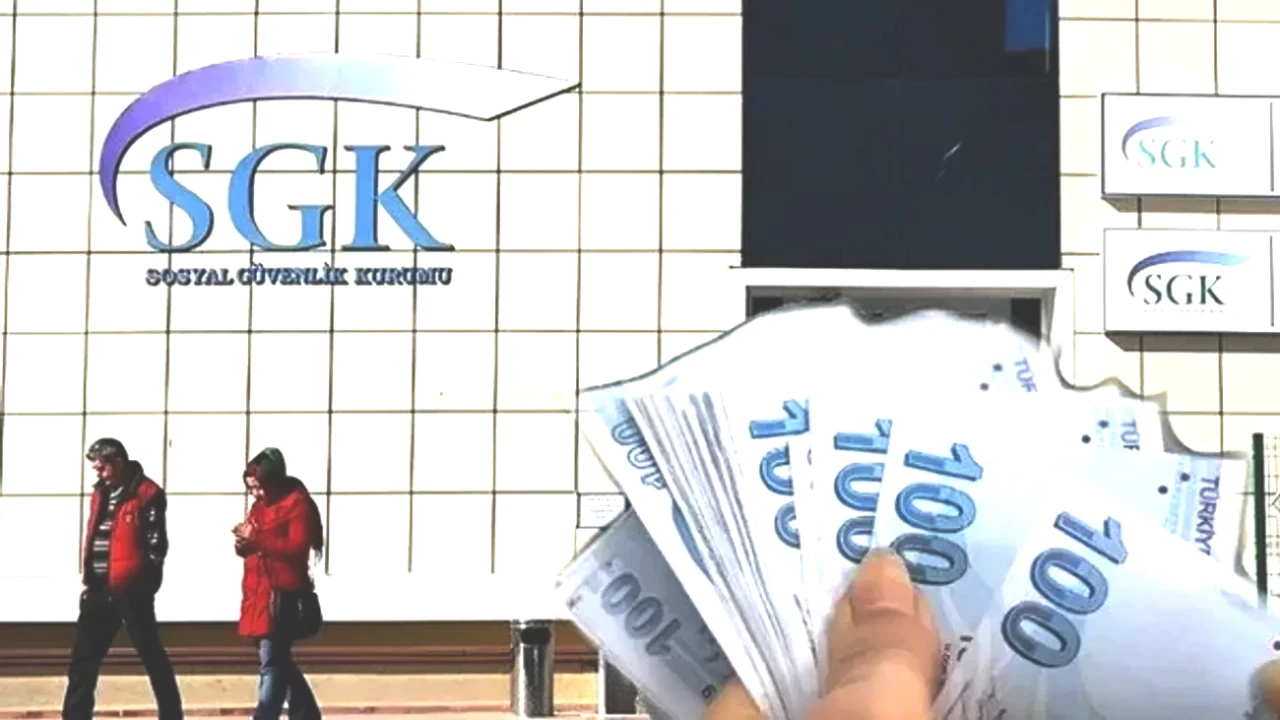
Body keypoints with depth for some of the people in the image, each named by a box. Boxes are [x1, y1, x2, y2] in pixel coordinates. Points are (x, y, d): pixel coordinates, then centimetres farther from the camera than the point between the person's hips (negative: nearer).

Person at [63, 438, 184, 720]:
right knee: (83, 659, 6)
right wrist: (87, 577, 14)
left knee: (153, 657, 1)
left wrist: (141, 582, -11)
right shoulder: (101, 493, 16)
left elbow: (156, 544, -11)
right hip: (99, 589, 7)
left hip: (132, 590, -7)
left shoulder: (147, 494, -8)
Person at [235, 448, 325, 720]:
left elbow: (298, 546, -19)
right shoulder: (261, 505, 18)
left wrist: (258, 541, -26)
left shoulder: (298, 503, -8)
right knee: (279, 661, 14)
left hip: (283, 596, -9)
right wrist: (245, 542, -5)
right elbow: (259, 545, 18)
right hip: (261, 594, 9)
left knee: (271, 662, -12)